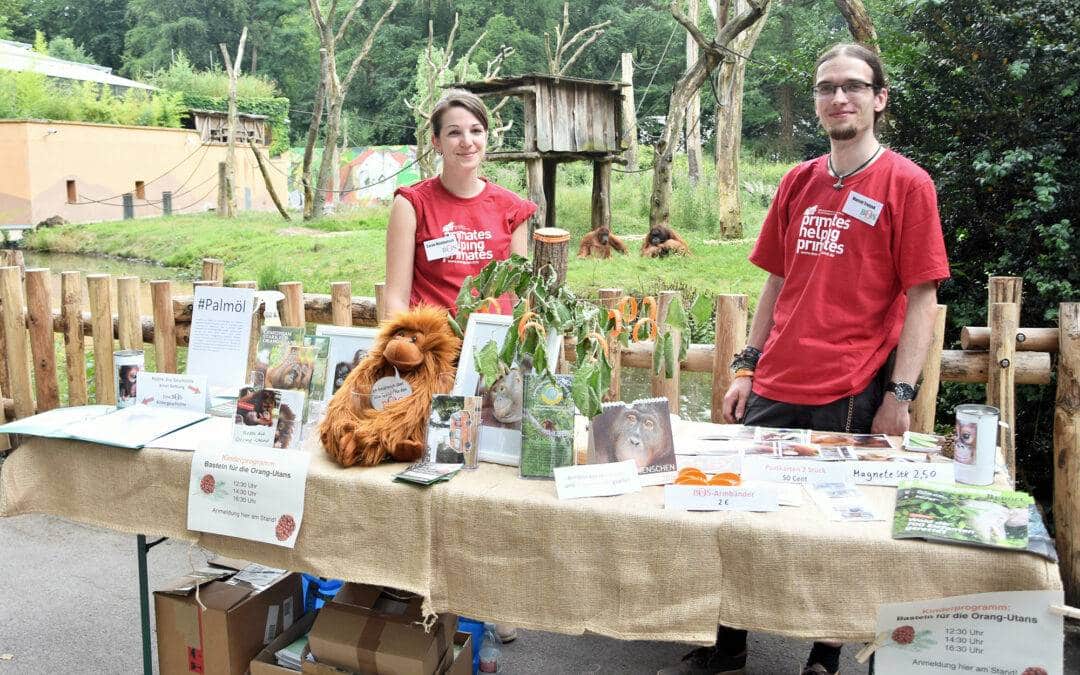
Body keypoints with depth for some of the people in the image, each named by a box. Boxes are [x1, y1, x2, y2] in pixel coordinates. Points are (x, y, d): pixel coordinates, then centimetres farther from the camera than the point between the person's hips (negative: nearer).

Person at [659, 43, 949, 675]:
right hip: (775, 390, 5)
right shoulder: (798, 182, 12)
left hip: (852, 397, -5)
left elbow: (921, 298, -6)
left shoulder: (906, 183, -3)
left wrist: (900, 392, -13)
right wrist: (748, 367, 11)